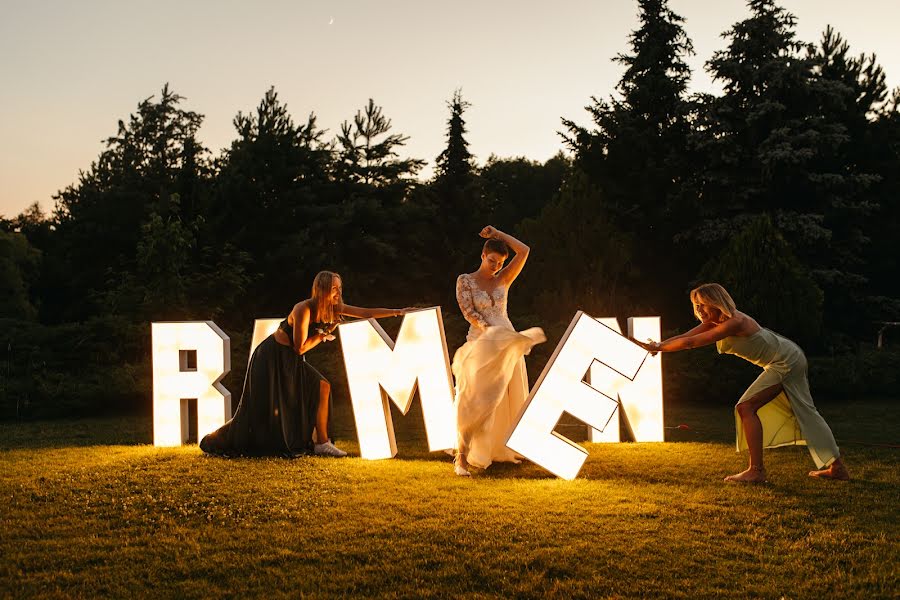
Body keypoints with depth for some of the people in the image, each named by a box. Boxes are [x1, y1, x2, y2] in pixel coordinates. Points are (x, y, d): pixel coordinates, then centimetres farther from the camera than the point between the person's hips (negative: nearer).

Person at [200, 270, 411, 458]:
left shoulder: (334, 308, -3)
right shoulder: (303, 309, -25)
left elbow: (367, 313, -4)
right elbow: (300, 347, -22)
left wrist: (398, 311, -8)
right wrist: (322, 336, -11)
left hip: (291, 361, 8)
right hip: (272, 358, -8)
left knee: (322, 387, -1)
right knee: (264, 409, -6)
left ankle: (322, 443, 5)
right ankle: (215, 442, 8)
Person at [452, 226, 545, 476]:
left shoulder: (503, 279, 8)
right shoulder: (465, 280, 0)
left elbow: (523, 251, -1)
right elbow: (469, 312, -12)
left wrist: (496, 233, 2)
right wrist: (487, 329, -27)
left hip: (508, 346, 4)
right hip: (481, 344, -4)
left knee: (508, 400, 8)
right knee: (476, 400, -10)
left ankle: (502, 450, 22)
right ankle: (462, 457, -9)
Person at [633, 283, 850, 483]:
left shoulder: (734, 323, -28)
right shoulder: (715, 321, -1)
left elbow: (691, 342, -30)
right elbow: (684, 336, -7)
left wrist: (657, 347, -25)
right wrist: (657, 345, -22)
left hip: (786, 362, -10)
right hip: (788, 360, 10)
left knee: (746, 407, -14)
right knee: (803, 413, 15)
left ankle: (756, 471, -11)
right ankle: (836, 467, 24)